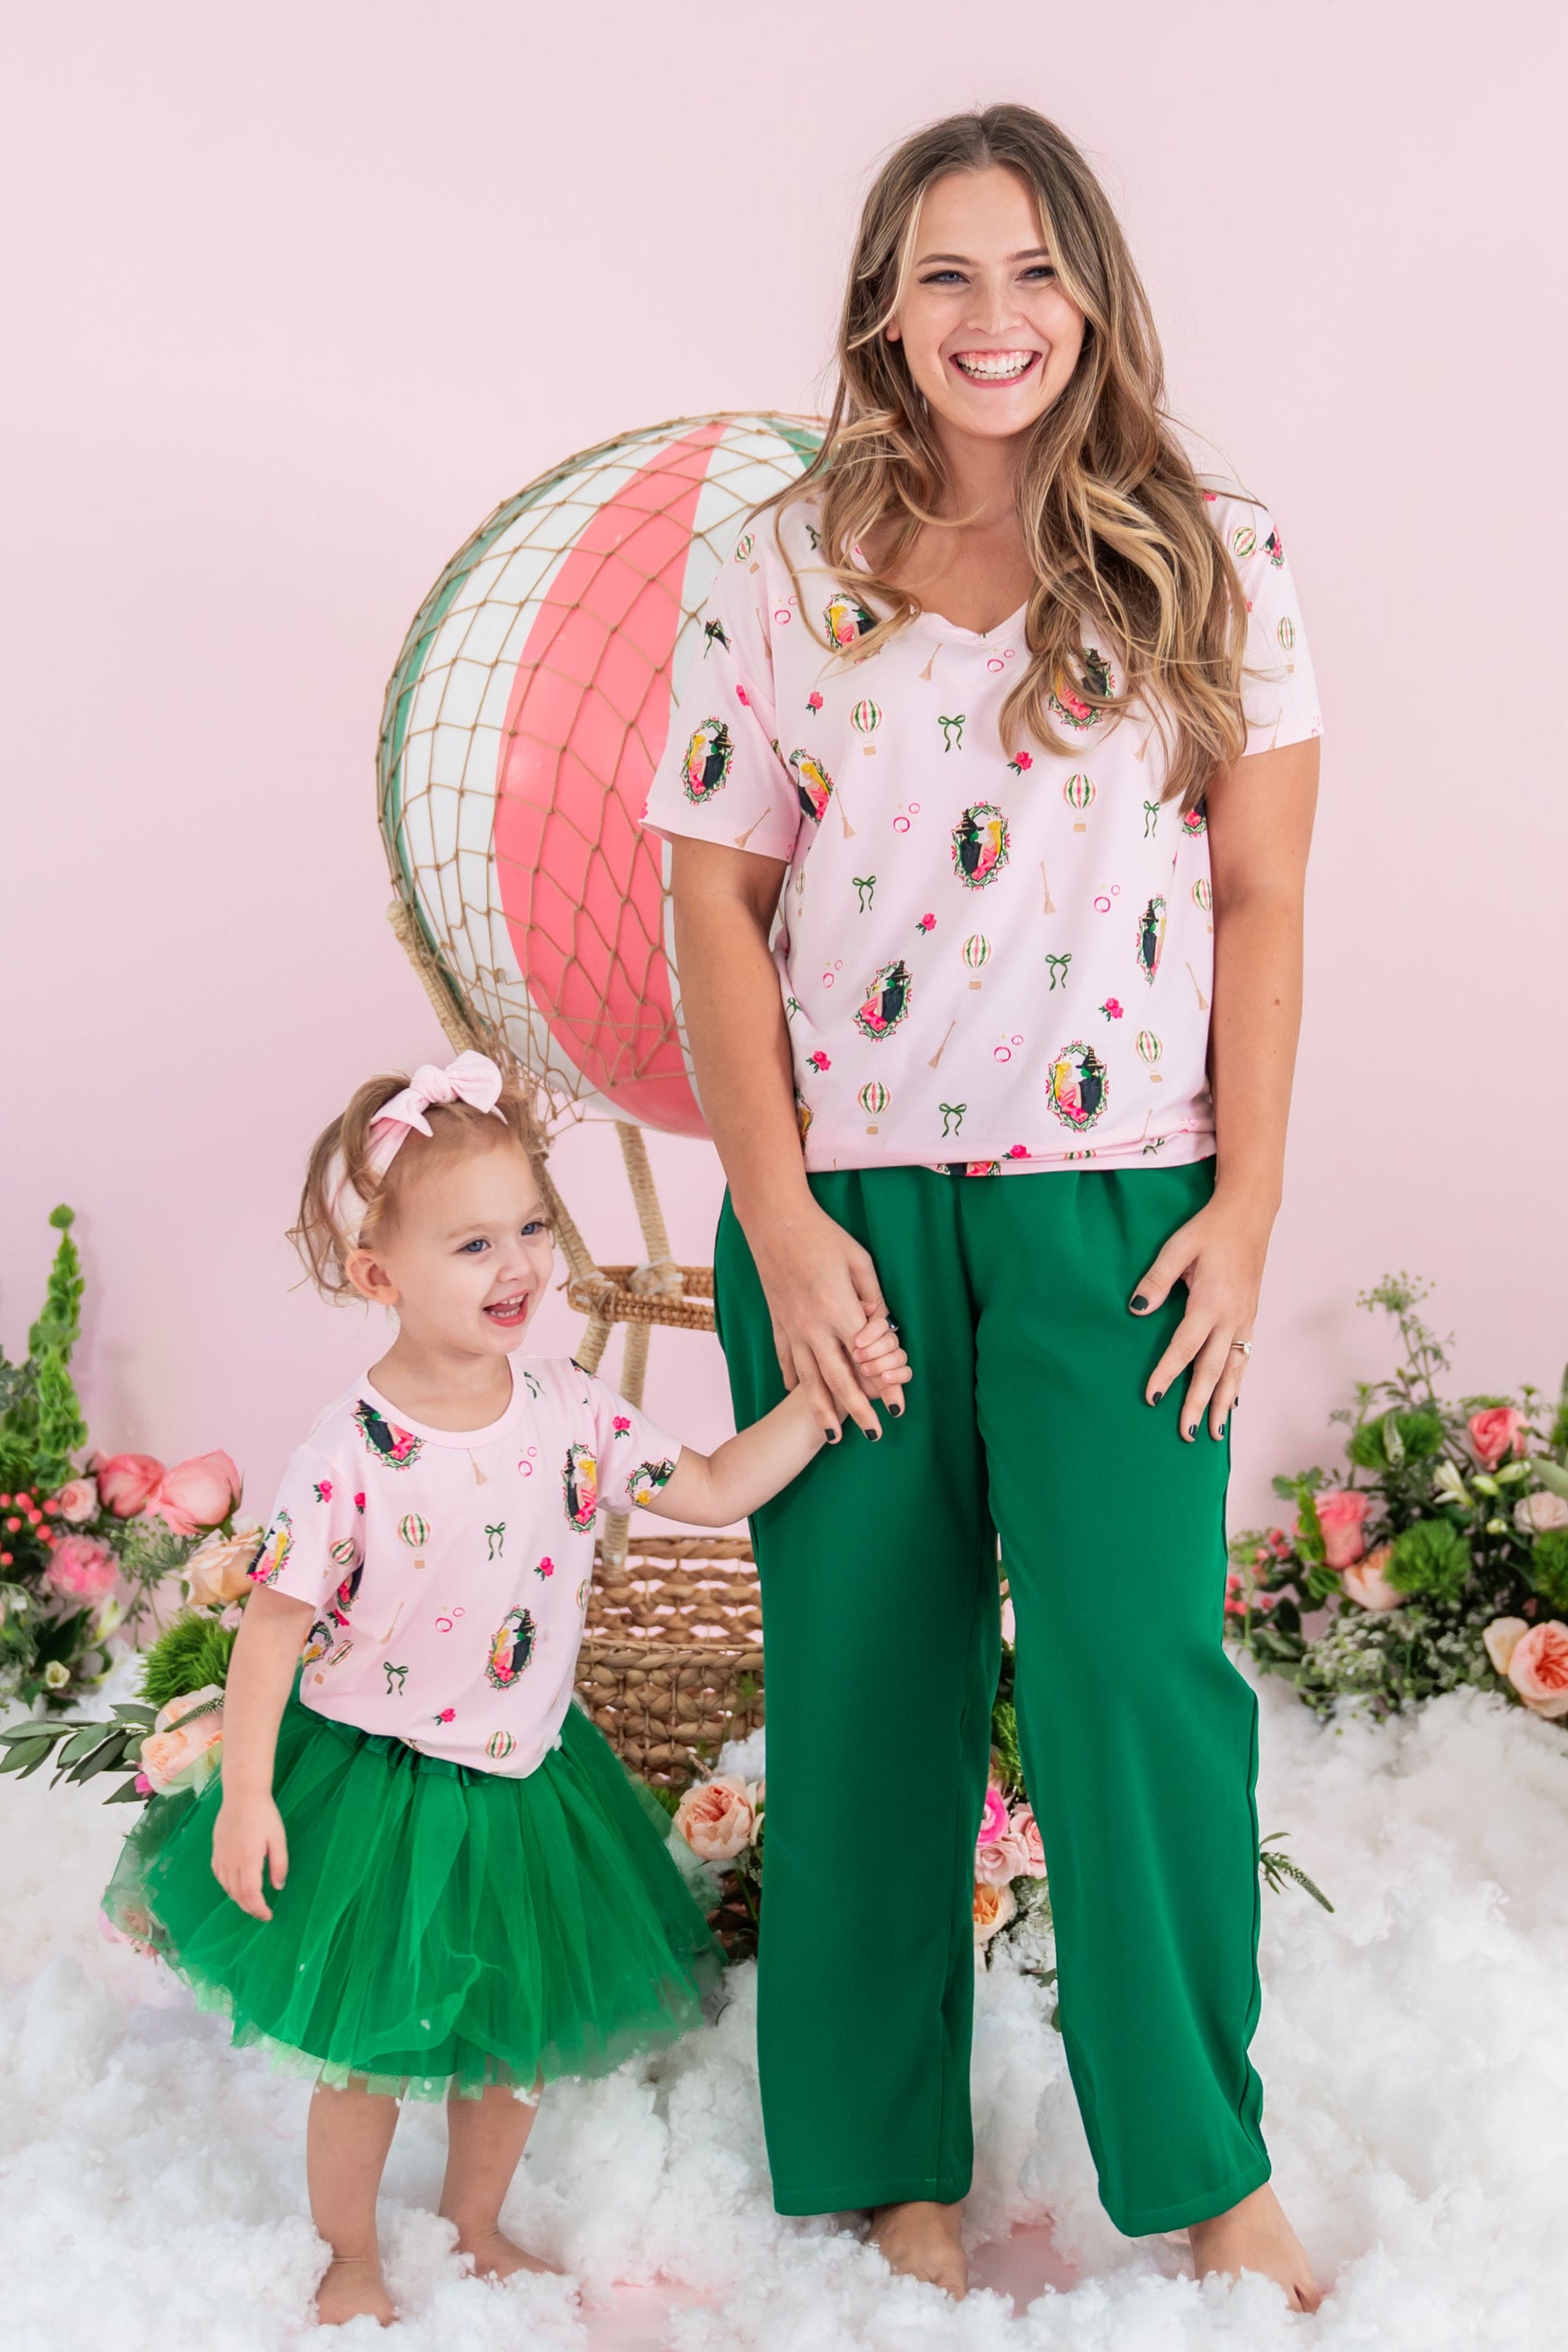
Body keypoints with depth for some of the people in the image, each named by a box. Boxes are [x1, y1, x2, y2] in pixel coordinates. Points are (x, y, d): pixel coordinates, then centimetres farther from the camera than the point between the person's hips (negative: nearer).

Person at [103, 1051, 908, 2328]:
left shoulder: (569, 1409, -9)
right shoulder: (349, 1456, -23)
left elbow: (714, 1489, 1)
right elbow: (273, 1627, -16)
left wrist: (823, 1398, -8)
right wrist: (246, 1796, -15)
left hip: (526, 1780, 5)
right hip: (377, 1787, -5)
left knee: (516, 2037, 20)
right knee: (371, 2052, 11)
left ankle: (476, 2225, 45)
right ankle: (352, 2256, 36)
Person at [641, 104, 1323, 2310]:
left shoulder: (1217, 563, 5)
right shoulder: (786, 572, 5)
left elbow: (1261, 901, 4)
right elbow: (717, 903, 3)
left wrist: (1246, 1201, -3)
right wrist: (779, 1218, -4)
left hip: (1115, 1203, -1)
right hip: (844, 1206, 1)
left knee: (1137, 1665, -7)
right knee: (866, 1690, 7)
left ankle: (1206, 2164, 16)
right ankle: (891, 2159, 26)